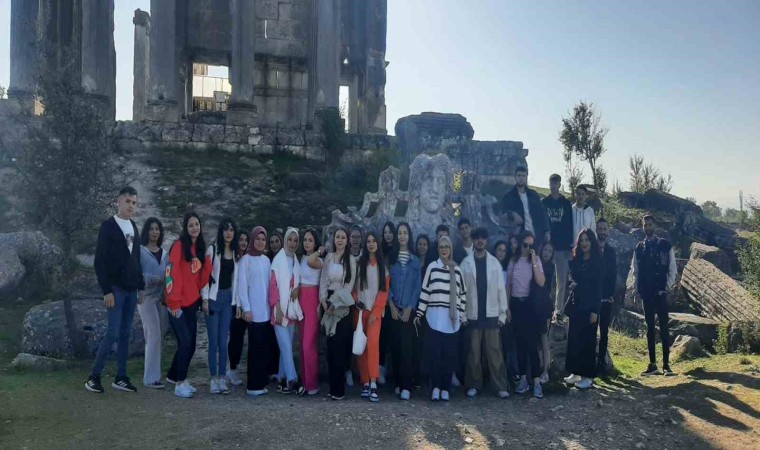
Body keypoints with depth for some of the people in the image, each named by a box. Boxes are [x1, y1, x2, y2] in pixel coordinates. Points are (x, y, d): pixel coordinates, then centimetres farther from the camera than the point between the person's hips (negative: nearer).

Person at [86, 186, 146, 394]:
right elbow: (99, 261, -11)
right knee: (113, 333, -9)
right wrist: (106, 290, -17)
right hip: (115, 289, -6)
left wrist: (141, 286, 13)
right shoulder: (108, 226, -7)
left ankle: (120, 377, 13)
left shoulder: (134, 227, 14)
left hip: (131, 289, 6)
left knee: (125, 334, 7)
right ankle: (93, 376, 4)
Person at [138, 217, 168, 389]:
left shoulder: (164, 252, 15)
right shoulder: (140, 251, -2)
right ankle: (151, 378, -5)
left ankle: (153, 373, 16)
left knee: (158, 337, 7)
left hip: (162, 297, 6)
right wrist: (156, 279, -21)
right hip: (147, 296, -6)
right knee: (154, 336, -10)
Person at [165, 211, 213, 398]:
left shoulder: (200, 248, 11)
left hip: (192, 303, 7)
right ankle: (180, 382, 4)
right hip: (178, 304, -7)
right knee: (185, 342, -9)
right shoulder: (179, 246, -10)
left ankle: (174, 376, 29)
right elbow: (172, 274, -15)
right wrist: (174, 302, -17)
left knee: (191, 344, 11)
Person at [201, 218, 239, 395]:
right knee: (213, 341, -1)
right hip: (213, 297, -3)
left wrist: (236, 300, 8)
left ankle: (222, 378, 10)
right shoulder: (212, 249, -3)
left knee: (223, 341, 5)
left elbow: (235, 278, 11)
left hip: (228, 298, 3)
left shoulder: (235, 253, 9)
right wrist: (205, 299, -10)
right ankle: (213, 379, 6)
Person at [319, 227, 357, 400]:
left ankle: (339, 389, -2)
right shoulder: (328, 257, 10)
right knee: (330, 345, 3)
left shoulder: (351, 259, 1)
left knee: (339, 346, -7)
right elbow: (323, 280, 7)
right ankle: (332, 386, 11)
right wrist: (324, 301, -7)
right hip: (328, 303, 3)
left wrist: (335, 304, -11)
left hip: (343, 305, -3)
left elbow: (349, 285, -4)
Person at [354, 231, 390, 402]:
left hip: (375, 310, -1)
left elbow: (384, 290, 0)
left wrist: (375, 312, -7)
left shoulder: (383, 265, 4)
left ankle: (373, 383, -17)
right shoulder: (359, 262, 5)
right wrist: (356, 300, -8)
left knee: (373, 343, -17)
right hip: (360, 309, 2)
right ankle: (365, 382, 10)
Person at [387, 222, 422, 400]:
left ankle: (406, 386, -6)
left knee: (407, 347, -7)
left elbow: (417, 286, 3)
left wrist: (409, 308, -7)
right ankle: (398, 383, 11)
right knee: (395, 346, 2)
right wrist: (392, 306, -7)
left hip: (409, 309, -1)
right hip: (394, 309, 1)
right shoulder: (390, 258, 7)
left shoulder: (415, 260, 7)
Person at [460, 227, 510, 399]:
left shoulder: (494, 262, 5)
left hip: (491, 314, 0)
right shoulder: (466, 263, 1)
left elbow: (501, 288, 4)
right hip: (473, 314, 0)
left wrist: (503, 312, -1)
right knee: (473, 352, 6)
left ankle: (501, 386, 6)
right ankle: (474, 385, 16)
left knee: (495, 351, 1)